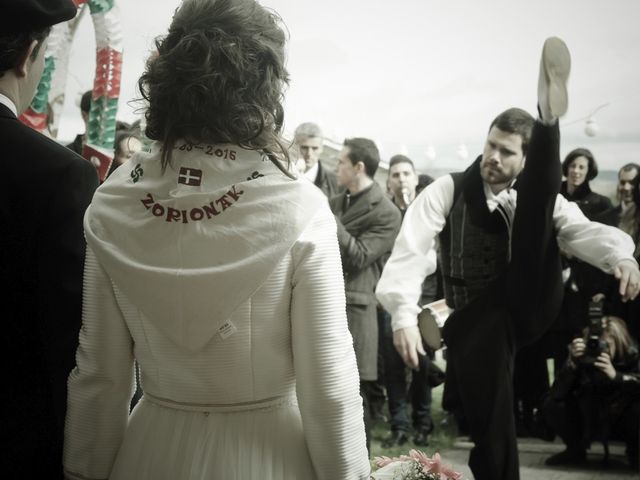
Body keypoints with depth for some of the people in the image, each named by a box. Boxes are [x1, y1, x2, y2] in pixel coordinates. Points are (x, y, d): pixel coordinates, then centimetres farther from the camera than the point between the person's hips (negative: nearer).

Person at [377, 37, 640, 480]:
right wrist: (404, 314, -30)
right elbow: (412, 249, -14)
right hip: (477, 320, -1)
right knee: (490, 427, -7)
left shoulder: (532, 198, 7)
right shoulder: (447, 191, -1)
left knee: (539, 205, -18)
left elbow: (580, 229, -11)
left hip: (529, 307, 1)